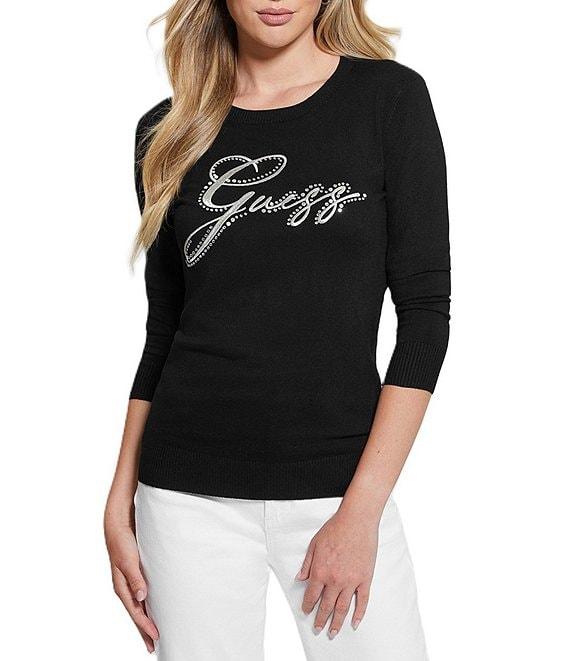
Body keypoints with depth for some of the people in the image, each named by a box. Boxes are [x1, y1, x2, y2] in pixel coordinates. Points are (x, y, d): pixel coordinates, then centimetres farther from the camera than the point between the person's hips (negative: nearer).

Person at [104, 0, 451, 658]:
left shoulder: (390, 96, -1)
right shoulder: (170, 133, 6)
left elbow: (425, 310, -4)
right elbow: (163, 331, 11)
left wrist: (361, 509, -10)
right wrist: (121, 503, 6)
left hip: (340, 486, -1)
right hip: (191, 495, 2)